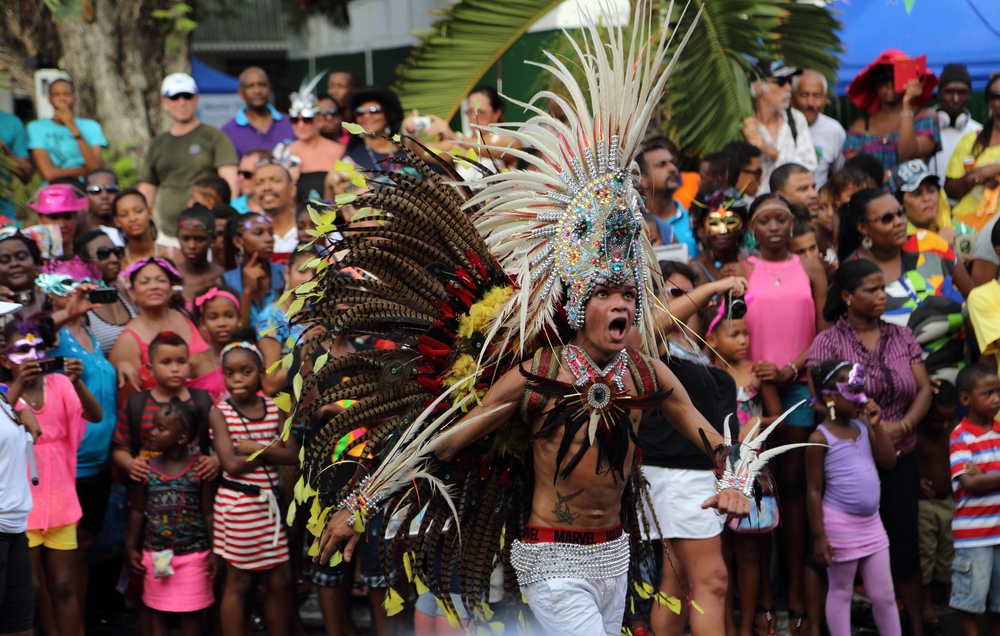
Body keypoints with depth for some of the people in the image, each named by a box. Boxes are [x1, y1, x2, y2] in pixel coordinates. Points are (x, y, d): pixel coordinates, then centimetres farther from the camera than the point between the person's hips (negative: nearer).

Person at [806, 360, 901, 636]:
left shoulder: (863, 427, 6)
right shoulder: (821, 438, -12)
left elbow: (889, 461, 3)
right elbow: (814, 490, -12)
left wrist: (877, 426, -5)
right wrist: (819, 536, -14)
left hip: (871, 522, 6)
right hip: (841, 524, -6)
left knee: (884, 593, 11)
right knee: (841, 592, 7)